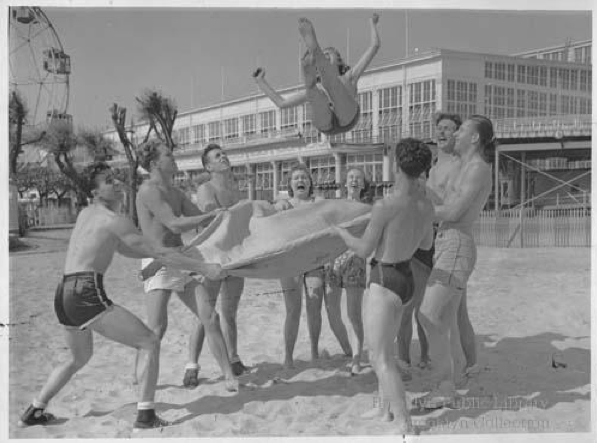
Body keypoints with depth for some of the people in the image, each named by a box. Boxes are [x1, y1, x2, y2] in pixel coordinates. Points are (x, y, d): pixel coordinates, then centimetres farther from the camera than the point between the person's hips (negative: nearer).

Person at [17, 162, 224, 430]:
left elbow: (123, 249, 28)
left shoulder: (86, 214, 20)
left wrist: (164, 254, 24)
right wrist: (203, 267, -7)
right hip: (87, 295, -9)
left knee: (79, 358, 32)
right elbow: (157, 252, -9)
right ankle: (145, 416, -9)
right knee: (150, 343, -4)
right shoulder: (114, 220, -6)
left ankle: (34, 412, 36)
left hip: (63, 296, 9)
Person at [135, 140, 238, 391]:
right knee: (157, 328, -14)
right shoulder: (148, 190, -10)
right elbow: (175, 225, -18)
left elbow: (202, 221, 18)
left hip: (181, 262, 8)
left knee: (210, 318, -1)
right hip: (158, 264, -8)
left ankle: (229, 377, 4)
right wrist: (213, 214, -12)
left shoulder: (175, 193, 18)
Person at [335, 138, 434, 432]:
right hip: (406, 278, 8)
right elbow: (426, 244, 15)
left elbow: (364, 250, -12)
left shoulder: (385, 205, -22)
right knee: (380, 348, 26)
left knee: (380, 358, -5)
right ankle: (386, 405, 39)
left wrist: (339, 231, 5)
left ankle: (405, 426, -8)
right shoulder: (427, 205, -1)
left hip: (385, 281, -8)